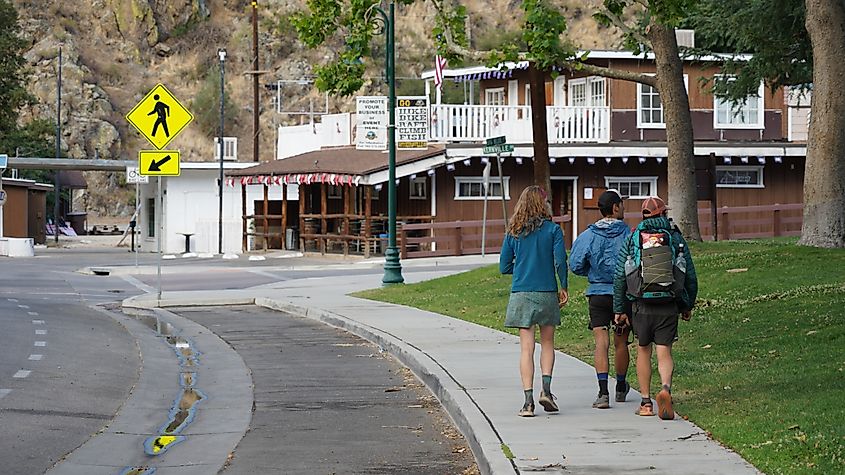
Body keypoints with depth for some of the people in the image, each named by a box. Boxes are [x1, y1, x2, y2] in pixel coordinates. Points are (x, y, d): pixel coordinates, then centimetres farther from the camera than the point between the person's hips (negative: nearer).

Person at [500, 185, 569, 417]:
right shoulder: (552, 229, -4)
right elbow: (560, 261, -10)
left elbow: (504, 266, 4)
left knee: (526, 347, 2)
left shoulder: (513, 232, 3)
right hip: (546, 293, -1)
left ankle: (528, 400, -4)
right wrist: (564, 288, 3)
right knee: (547, 343, 17)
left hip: (521, 294, 1)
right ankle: (546, 389, 2)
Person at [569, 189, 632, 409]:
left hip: (597, 294, 0)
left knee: (601, 343, -5)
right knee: (621, 343, 15)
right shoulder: (628, 234, -7)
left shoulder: (588, 235, -3)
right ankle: (621, 388, 33)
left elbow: (575, 265, -1)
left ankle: (603, 392, -20)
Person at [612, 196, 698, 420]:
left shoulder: (632, 239, 4)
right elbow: (691, 277, 8)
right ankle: (665, 389, -27)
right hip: (668, 307, 0)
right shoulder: (676, 239, 5)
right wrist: (688, 306, 19)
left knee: (643, 351, 14)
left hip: (642, 306, 0)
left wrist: (619, 309, 9)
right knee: (664, 353, 0)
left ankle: (646, 402, 15)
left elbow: (619, 277, 3)